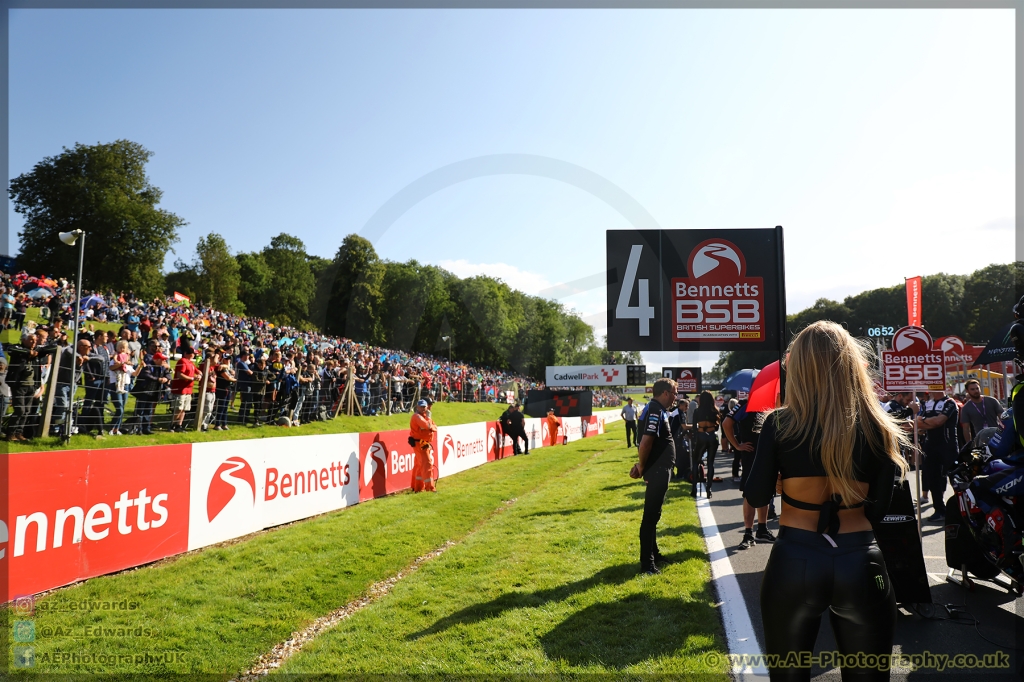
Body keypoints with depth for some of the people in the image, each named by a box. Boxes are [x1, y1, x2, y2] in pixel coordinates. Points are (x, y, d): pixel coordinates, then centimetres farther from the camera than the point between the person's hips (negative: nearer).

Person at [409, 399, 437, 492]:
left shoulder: (426, 416, 17)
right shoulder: (417, 416, -12)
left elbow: (435, 428, 8)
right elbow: (427, 425, -29)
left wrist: (431, 427, -12)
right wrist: (431, 426, -9)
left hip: (426, 444, 9)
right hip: (420, 444, -9)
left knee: (419, 465, 16)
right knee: (427, 464, -11)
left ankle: (417, 487, 25)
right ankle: (429, 487, -10)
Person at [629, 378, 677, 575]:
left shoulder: (659, 410, 14)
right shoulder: (655, 411, -19)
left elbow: (648, 442, 17)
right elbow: (645, 441, -26)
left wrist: (641, 465, 8)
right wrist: (641, 467, -13)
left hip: (660, 469, 10)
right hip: (657, 470, -10)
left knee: (654, 513, 18)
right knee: (651, 515, -5)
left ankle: (653, 553, 30)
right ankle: (646, 563, 1)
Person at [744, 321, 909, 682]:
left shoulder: (781, 422, -9)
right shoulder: (878, 428, -2)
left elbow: (756, 497, -3)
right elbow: (878, 509, 4)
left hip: (794, 562, -1)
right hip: (860, 563, 2)